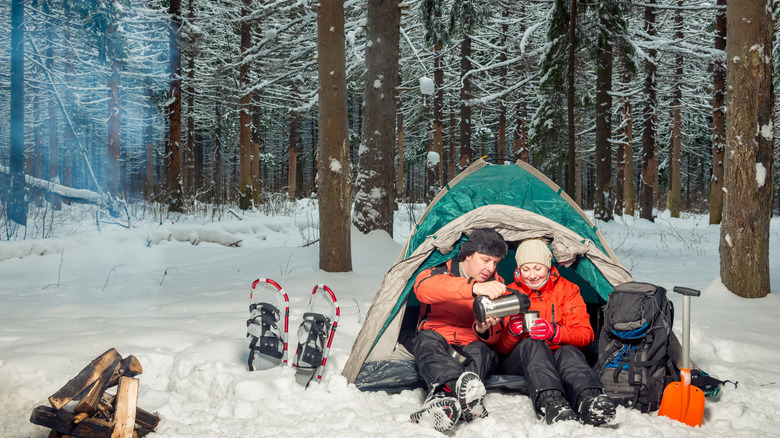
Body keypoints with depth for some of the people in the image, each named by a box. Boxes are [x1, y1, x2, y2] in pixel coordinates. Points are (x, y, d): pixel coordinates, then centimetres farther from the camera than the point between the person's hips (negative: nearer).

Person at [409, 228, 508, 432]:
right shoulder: (443, 272, -6)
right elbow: (422, 286, -34)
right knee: (427, 340, -36)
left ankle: (443, 397, -58)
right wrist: (474, 287, -48)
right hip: (435, 345, -2)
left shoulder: (496, 284, 5)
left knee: (481, 351, -32)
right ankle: (464, 386, -64)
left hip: (471, 347, 3)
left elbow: (493, 338, 6)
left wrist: (484, 330, -22)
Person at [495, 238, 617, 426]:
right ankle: (549, 401, -63)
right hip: (521, 361, -1)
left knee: (569, 352, -35)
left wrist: (555, 332, -26)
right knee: (532, 344, -35)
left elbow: (585, 334, -4)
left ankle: (588, 399, -65)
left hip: (558, 359, 1)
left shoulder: (567, 289, 8)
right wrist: (511, 332, -27)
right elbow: (499, 348, -1)